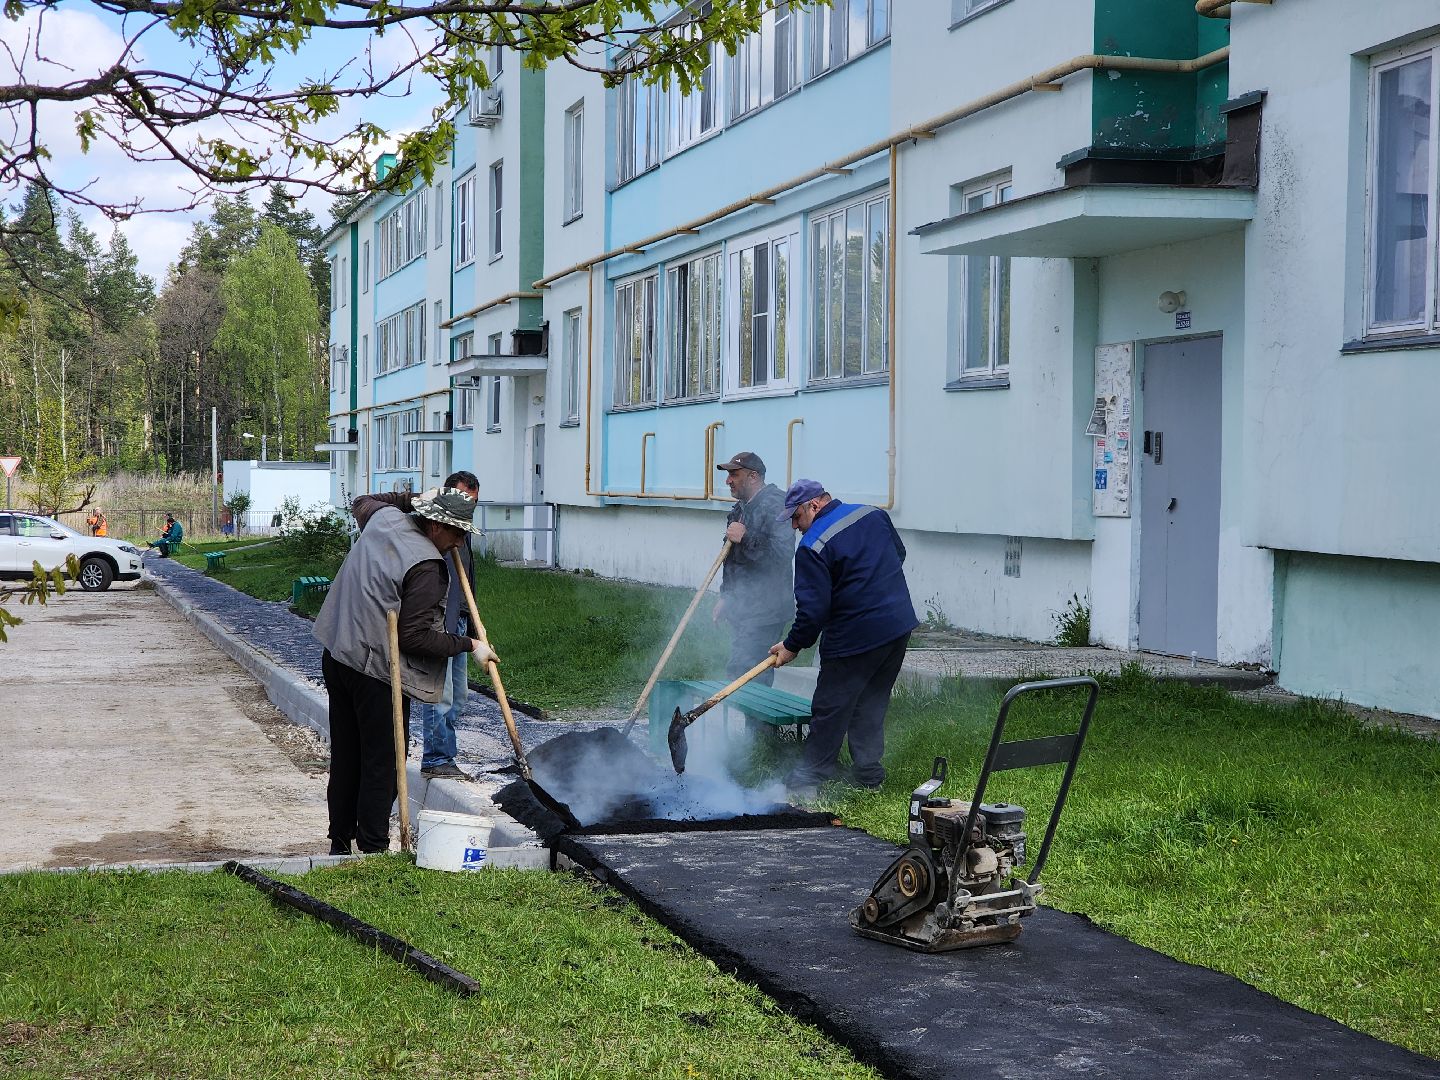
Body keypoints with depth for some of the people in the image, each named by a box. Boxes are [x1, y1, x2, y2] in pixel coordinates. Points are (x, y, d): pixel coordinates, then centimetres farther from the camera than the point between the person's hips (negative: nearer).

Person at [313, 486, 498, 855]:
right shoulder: (425, 565, -19)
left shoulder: (384, 518, 4)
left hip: (336, 656, 9)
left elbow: (362, 503, 31)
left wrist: (411, 499, 28)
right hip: (376, 672, -9)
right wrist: (468, 645, -11)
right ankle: (373, 850, 2)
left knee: (345, 757, 16)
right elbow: (416, 637, -19)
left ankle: (340, 844, 24)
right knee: (382, 762, 0)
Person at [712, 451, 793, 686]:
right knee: (758, 675, 14)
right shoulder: (742, 508, 17)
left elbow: (783, 552, -27)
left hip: (763, 612, -10)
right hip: (744, 609, 10)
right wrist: (726, 597, 27)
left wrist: (745, 539, -26)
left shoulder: (774, 506, -15)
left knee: (740, 674, -15)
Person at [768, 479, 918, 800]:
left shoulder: (812, 547, -15)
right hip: (900, 624, 7)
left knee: (829, 708, 3)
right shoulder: (874, 515, 6)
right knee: (873, 702, 18)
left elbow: (813, 608, -16)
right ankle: (869, 772, 22)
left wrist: (792, 646, -4)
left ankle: (807, 780, 10)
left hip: (855, 638, -7)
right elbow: (899, 554, 21)